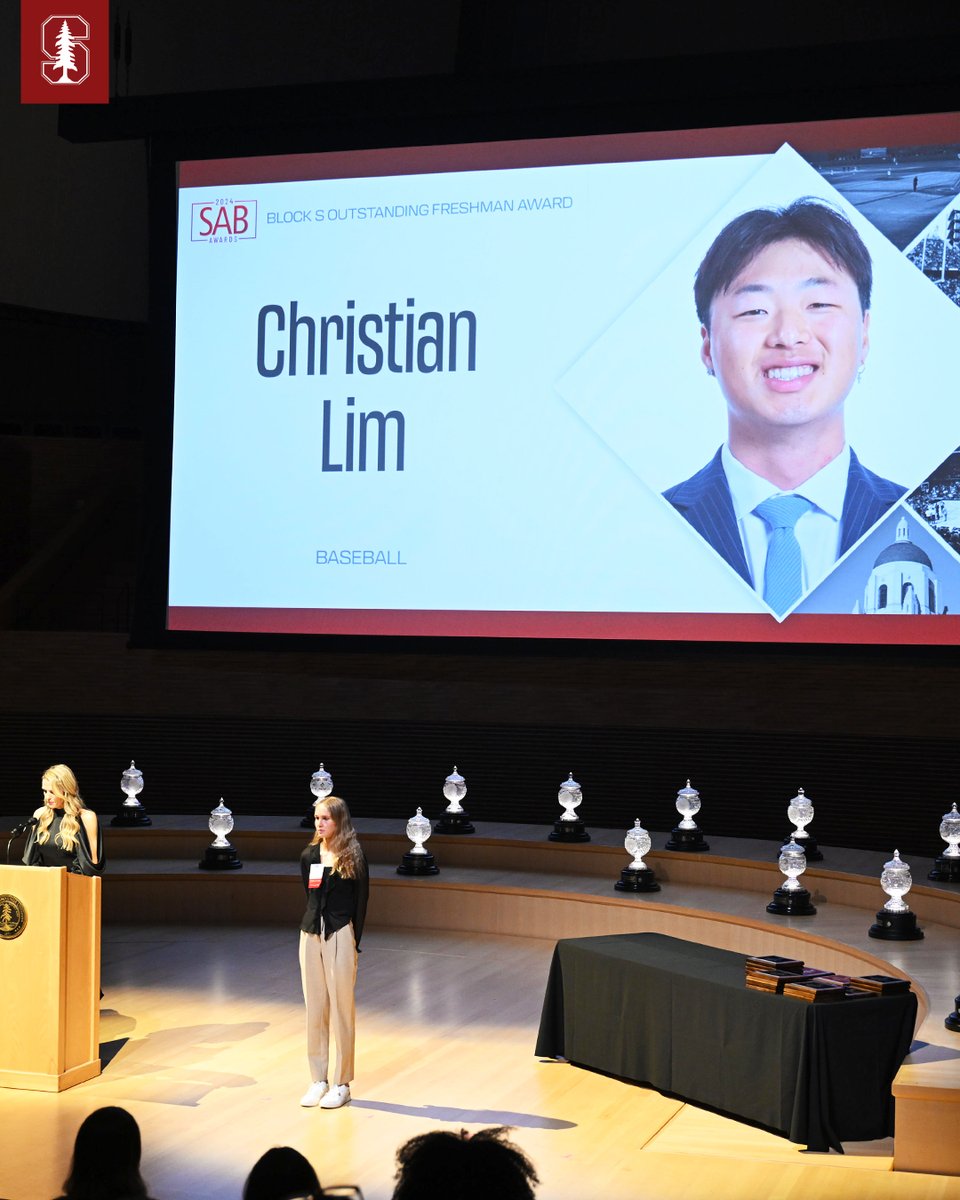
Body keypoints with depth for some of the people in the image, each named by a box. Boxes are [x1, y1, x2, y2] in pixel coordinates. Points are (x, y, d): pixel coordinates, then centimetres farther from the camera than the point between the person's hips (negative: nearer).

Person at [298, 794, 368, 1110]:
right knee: (314, 1009, 8)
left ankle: (341, 1084, 9)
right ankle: (318, 1080, 16)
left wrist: (355, 942, -6)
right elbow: (307, 896, 14)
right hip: (310, 935, 5)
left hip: (340, 936, -4)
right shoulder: (309, 855, 7)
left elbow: (361, 902, -3)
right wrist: (310, 928, 8)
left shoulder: (353, 857, -5)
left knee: (341, 1009, 1)